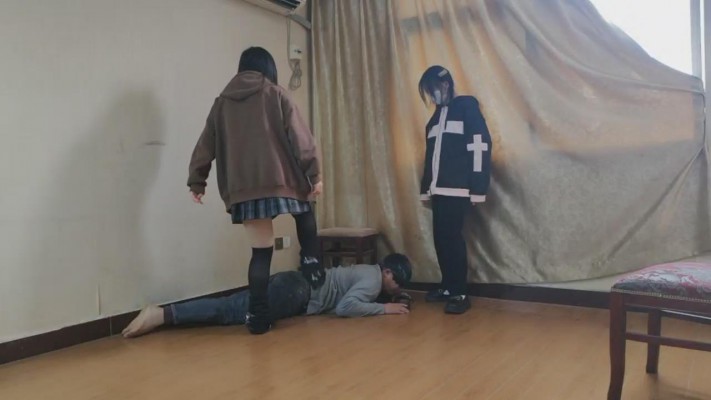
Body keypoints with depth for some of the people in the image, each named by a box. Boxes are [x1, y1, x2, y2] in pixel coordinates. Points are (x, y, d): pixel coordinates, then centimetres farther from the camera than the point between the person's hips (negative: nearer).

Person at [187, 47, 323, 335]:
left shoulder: (223, 101, 16)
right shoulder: (276, 94, 5)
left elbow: (206, 145, 16)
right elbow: (300, 138, -3)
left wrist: (196, 181, 20)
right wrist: (314, 174, -3)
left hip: (242, 188, 3)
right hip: (279, 180, -2)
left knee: (261, 250, 8)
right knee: (304, 211, 29)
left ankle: (258, 316, 5)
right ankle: (311, 261, 11)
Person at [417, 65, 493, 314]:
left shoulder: (467, 106, -1)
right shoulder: (436, 116, 20)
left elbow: (481, 146, -10)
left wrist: (478, 188, -17)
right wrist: (425, 188, 13)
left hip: (458, 189, -6)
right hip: (439, 189, 6)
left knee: (452, 237, -10)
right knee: (440, 237, 6)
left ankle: (460, 294, -3)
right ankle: (448, 286, 18)